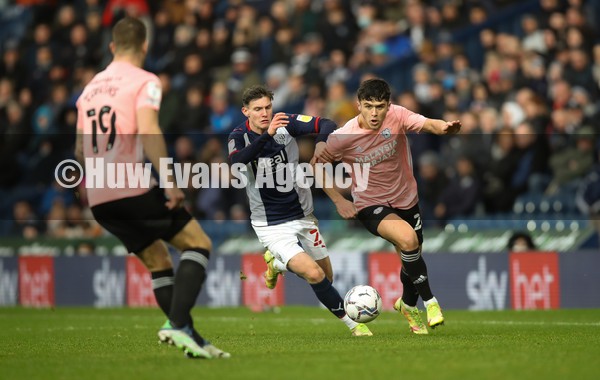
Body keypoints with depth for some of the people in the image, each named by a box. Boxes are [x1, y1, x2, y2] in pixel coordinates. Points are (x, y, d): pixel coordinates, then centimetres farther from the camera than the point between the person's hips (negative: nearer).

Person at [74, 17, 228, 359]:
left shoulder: (90, 89, 19)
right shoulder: (144, 81, -2)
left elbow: (80, 150, 25)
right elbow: (148, 132, -18)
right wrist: (169, 182, -19)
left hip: (98, 200, 7)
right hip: (134, 190, -7)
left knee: (158, 260, 16)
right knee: (199, 244, 0)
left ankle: (192, 340, 8)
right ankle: (178, 324, -18)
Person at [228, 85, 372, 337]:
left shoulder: (286, 124, -8)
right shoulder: (239, 137, -12)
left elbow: (327, 125, -12)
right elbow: (237, 162, -33)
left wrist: (322, 142, -34)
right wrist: (268, 134, -43)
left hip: (302, 214, 4)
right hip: (270, 225, -4)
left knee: (326, 277, 13)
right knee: (314, 274, -21)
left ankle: (277, 263, 39)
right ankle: (352, 323, -3)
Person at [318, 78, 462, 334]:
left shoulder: (396, 116, -18)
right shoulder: (343, 137, -21)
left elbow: (428, 124, -34)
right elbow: (316, 166, -7)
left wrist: (444, 127, -57)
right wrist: (338, 201, -11)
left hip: (406, 200, 4)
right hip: (370, 205, -4)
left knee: (412, 259, 16)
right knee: (408, 239, -31)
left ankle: (407, 304, 48)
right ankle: (430, 302, -16)